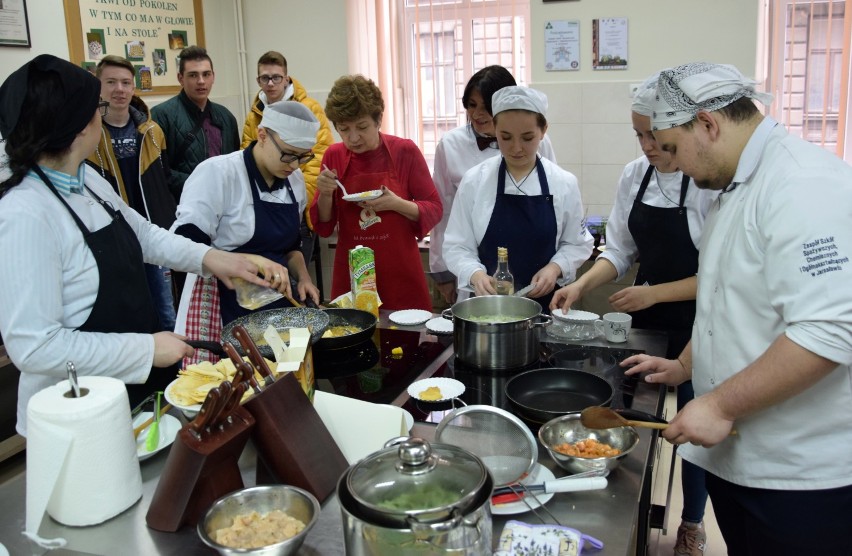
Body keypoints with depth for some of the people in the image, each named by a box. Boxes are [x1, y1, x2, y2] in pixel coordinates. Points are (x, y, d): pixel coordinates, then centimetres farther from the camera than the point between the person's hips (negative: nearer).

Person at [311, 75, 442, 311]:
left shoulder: (405, 151, -5)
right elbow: (323, 226, 6)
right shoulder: (333, 156, 2)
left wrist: (397, 204, -18)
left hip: (401, 275, -2)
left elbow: (434, 210, -2)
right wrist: (325, 195, -13)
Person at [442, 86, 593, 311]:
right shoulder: (474, 181, -6)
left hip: (544, 302, 1)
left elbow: (577, 244, 5)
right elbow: (457, 246, -5)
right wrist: (477, 275, -22)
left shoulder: (564, 183, -3)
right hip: (486, 302, -1)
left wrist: (555, 267, -13)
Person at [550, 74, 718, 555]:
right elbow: (621, 252, 6)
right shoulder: (635, 176, 0)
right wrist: (582, 285, -9)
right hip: (648, 321, 5)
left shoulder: (711, 183, -18)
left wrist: (654, 293, -20)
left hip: (696, 324, -5)